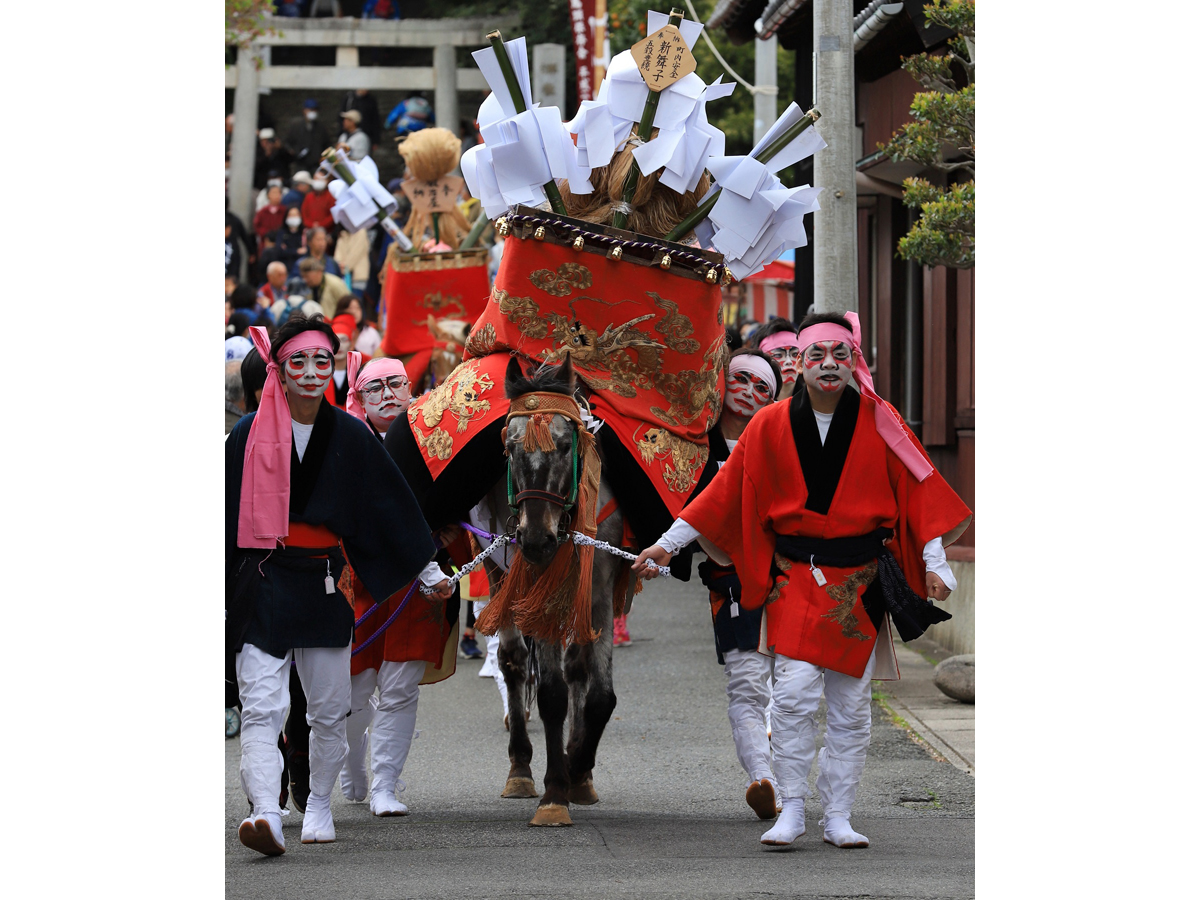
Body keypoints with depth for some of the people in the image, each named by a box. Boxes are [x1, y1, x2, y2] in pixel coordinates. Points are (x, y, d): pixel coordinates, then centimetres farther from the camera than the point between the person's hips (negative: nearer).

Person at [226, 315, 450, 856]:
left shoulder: (350, 436, 4)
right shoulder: (249, 436, -2)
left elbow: (390, 505, 12)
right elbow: (227, 514, 1)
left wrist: (428, 573, 15)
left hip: (322, 584, 3)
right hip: (262, 586, -3)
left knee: (330, 710, 9)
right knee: (261, 707, -15)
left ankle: (318, 807, 28)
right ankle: (267, 815, -26)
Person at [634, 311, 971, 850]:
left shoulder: (879, 422, 0)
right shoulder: (771, 427, 0)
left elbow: (918, 488, 1)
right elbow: (725, 492, 4)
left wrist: (935, 561, -7)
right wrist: (667, 543, 2)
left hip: (860, 581, 1)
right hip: (795, 577, -1)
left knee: (850, 705, 3)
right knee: (794, 694, -13)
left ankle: (838, 817, 11)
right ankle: (791, 811, -4)